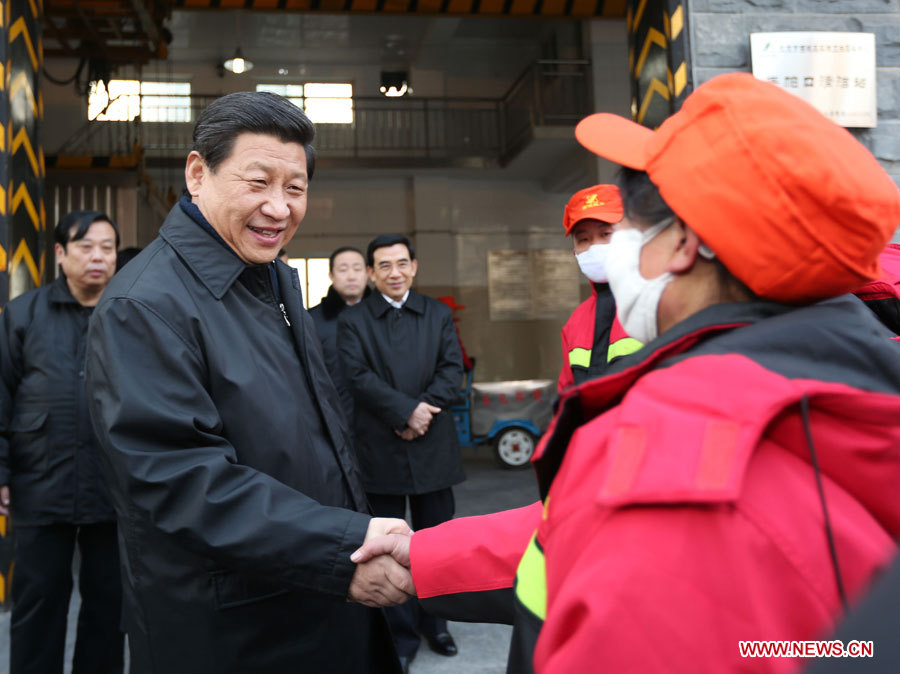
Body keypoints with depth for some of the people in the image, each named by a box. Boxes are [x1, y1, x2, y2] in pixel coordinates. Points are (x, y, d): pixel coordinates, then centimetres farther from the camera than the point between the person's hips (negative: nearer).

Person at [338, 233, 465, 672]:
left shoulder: (438, 314, 11)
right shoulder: (352, 321, 2)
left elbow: (452, 369, 1)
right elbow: (358, 377, -10)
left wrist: (425, 409, -14)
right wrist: (406, 410, -17)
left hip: (433, 447, 2)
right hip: (380, 449, -2)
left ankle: (434, 622, 29)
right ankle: (401, 635, 18)